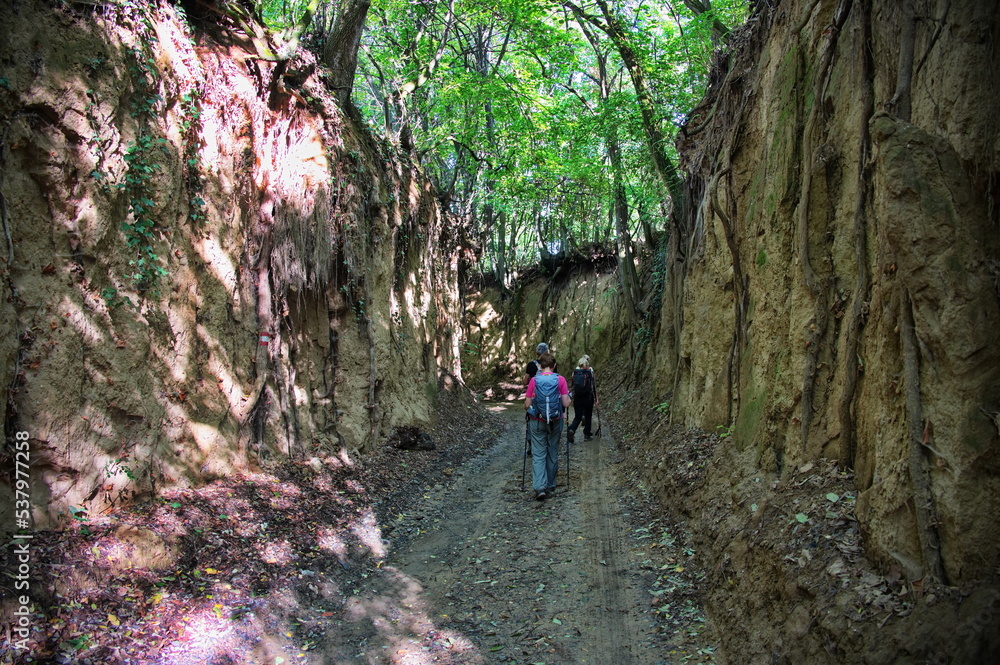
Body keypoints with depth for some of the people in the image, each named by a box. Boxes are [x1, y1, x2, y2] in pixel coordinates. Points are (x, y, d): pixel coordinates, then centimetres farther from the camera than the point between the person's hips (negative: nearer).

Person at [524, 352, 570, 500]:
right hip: (555, 422, 1)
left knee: (538, 454, 2)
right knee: (553, 453, 14)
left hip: (537, 421, -1)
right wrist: (568, 397, 13)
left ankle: (539, 487, -12)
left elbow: (527, 405, -7)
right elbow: (566, 403, -8)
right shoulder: (560, 380, -7)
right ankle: (550, 485, 25)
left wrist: (527, 406, 16)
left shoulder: (534, 380, -7)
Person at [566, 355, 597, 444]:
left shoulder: (575, 371, 1)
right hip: (588, 397, -2)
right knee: (588, 416, 14)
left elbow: (572, 385, 4)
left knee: (577, 417, 8)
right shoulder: (590, 370, -6)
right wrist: (595, 398, 0)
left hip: (577, 397, 2)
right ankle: (587, 435, 18)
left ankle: (571, 429, -18)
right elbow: (593, 385, -6)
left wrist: (572, 396, 13)